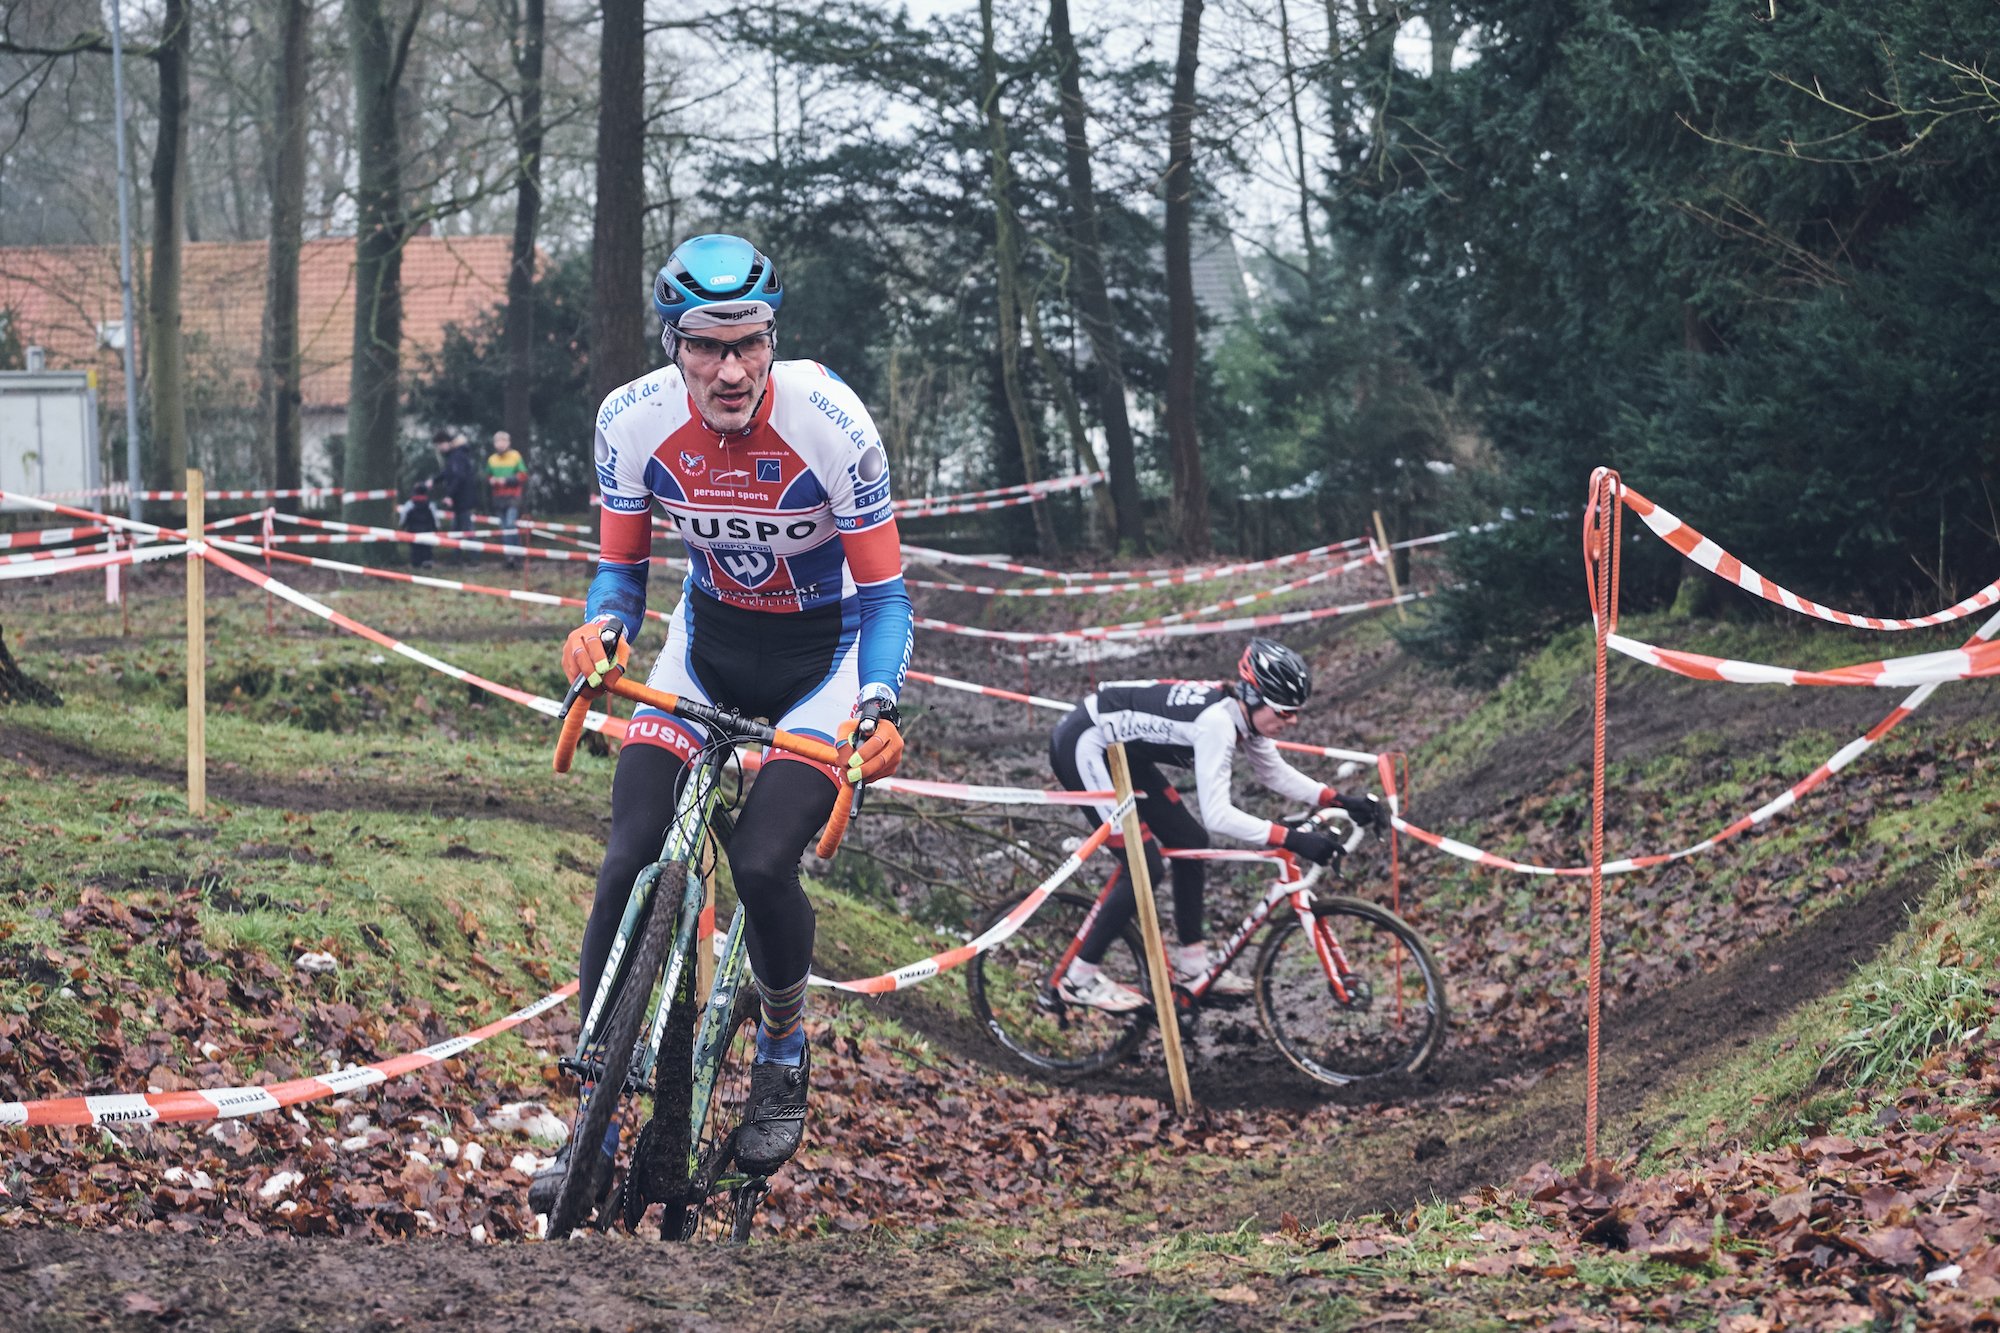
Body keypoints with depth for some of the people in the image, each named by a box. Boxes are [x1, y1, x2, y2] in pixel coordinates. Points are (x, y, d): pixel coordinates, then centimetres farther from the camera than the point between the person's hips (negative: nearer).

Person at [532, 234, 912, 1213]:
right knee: (631, 858, -13)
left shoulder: (829, 424, -26)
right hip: (709, 637, 3)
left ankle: (783, 1050, 9)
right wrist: (603, 626, -24)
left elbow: (884, 593, -17)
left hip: (823, 651, -3)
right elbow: (622, 564, -1)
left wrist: (879, 705, -34)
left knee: (762, 865, -22)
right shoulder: (634, 421, -17)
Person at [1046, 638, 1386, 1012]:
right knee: (1146, 867, -12)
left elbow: (1274, 772, 13)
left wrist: (1339, 800, 1)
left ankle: (1193, 962, 20)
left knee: (1190, 841, 10)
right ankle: (1080, 979, -2)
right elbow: (1218, 815, -34)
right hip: (1083, 746, -10)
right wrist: (1292, 839, -37)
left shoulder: (1243, 714, -3)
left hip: (1120, 750, 10)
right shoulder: (1217, 721, -31)